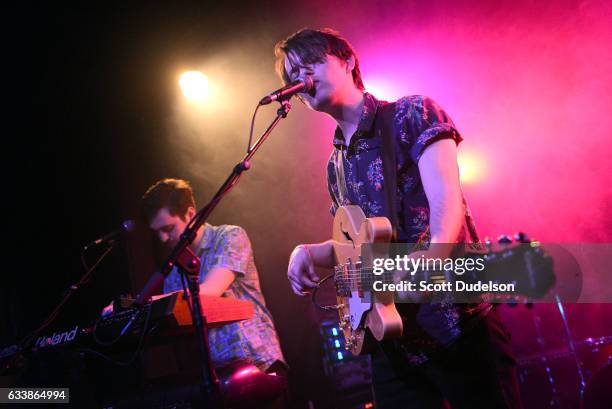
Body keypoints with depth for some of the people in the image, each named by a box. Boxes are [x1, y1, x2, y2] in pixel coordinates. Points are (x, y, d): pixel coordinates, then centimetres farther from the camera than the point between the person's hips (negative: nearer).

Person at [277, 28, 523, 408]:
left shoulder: (413, 114, -3)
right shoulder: (336, 165, 15)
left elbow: (446, 196, -18)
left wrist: (434, 253, -39)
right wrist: (308, 251, 3)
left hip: (457, 318, -6)